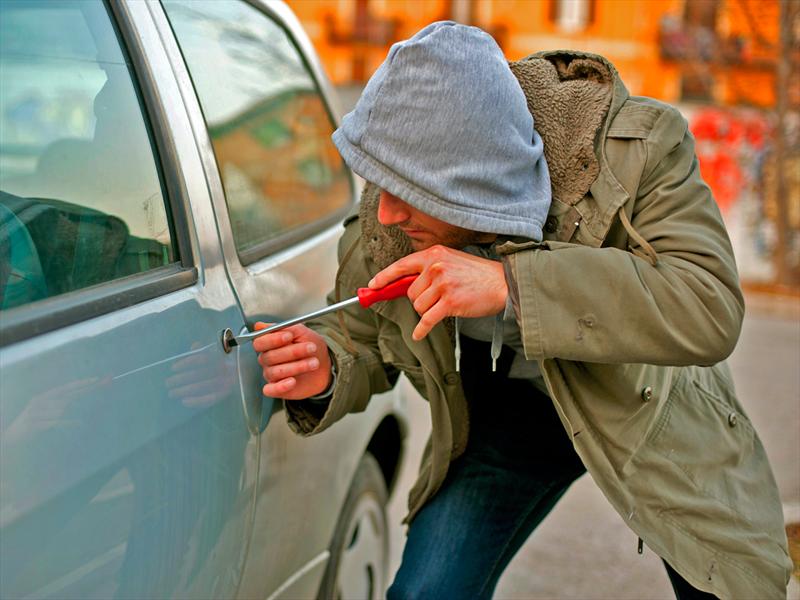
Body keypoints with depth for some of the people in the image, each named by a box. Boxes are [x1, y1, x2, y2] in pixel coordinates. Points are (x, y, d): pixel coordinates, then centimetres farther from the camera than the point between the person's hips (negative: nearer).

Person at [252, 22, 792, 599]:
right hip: (506, 410, 2)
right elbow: (360, 338, -5)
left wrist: (511, 283, -48)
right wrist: (324, 372, -31)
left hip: (655, 406, -1)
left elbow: (711, 310, -41)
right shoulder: (384, 221, -21)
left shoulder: (638, 146, -31)